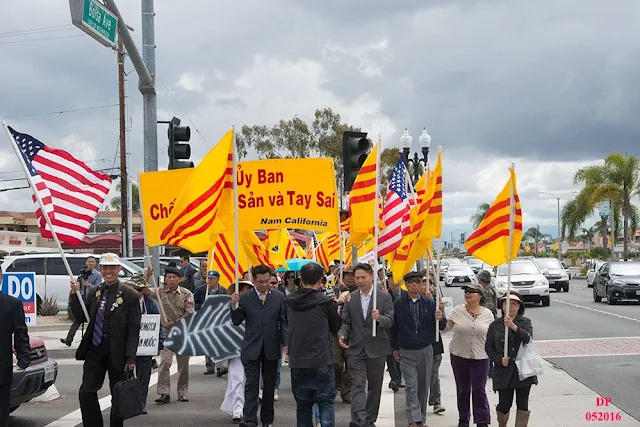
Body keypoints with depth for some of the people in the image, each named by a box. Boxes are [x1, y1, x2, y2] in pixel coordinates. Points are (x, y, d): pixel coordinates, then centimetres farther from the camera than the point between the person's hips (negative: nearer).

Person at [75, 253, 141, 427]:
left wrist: (130, 357, -15)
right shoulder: (95, 292, 7)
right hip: (95, 348, 4)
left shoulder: (129, 295, -8)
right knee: (86, 392, 0)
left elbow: (134, 329, -10)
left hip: (117, 351, -4)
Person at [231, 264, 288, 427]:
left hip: (272, 348, 1)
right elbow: (236, 322, 0)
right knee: (251, 385, -4)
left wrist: (286, 343, -9)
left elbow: (284, 322, 1)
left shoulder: (279, 297, 2)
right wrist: (234, 305, -16)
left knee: (269, 386, 10)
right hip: (251, 348, -1)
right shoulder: (244, 297, 1)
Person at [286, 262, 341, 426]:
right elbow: (335, 328, 2)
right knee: (326, 402, 5)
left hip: (297, 362, 4)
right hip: (321, 361, -4)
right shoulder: (325, 302, -12)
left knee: (303, 404, 12)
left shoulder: (290, 301, 1)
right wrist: (335, 306, 16)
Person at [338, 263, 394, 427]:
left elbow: (391, 321, -7)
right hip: (356, 349, 0)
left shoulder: (384, 297, -2)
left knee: (375, 386, 11)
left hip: (377, 349, 0)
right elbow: (346, 322, 7)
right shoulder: (350, 298, 4)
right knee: (358, 386, -9)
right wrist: (342, 335, -13)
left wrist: (379, 318, -28)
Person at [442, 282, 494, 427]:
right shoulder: (457, 311, -2)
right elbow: (445, 327, -1)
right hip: (459, 355, 1)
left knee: (479, 390, -2)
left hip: (480, 357, -1)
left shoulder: (488, 314, 0)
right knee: (462, 389, 12)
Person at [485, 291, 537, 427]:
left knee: (522, 404, 3)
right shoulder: (495, 325, 4)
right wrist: (499, 359, -11)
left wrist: (514, 326, -32)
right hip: (504, 371, 0)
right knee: (504, 404, 4)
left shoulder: (525, 322, 2)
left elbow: (528, 338, -17)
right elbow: (489, 347, 5)